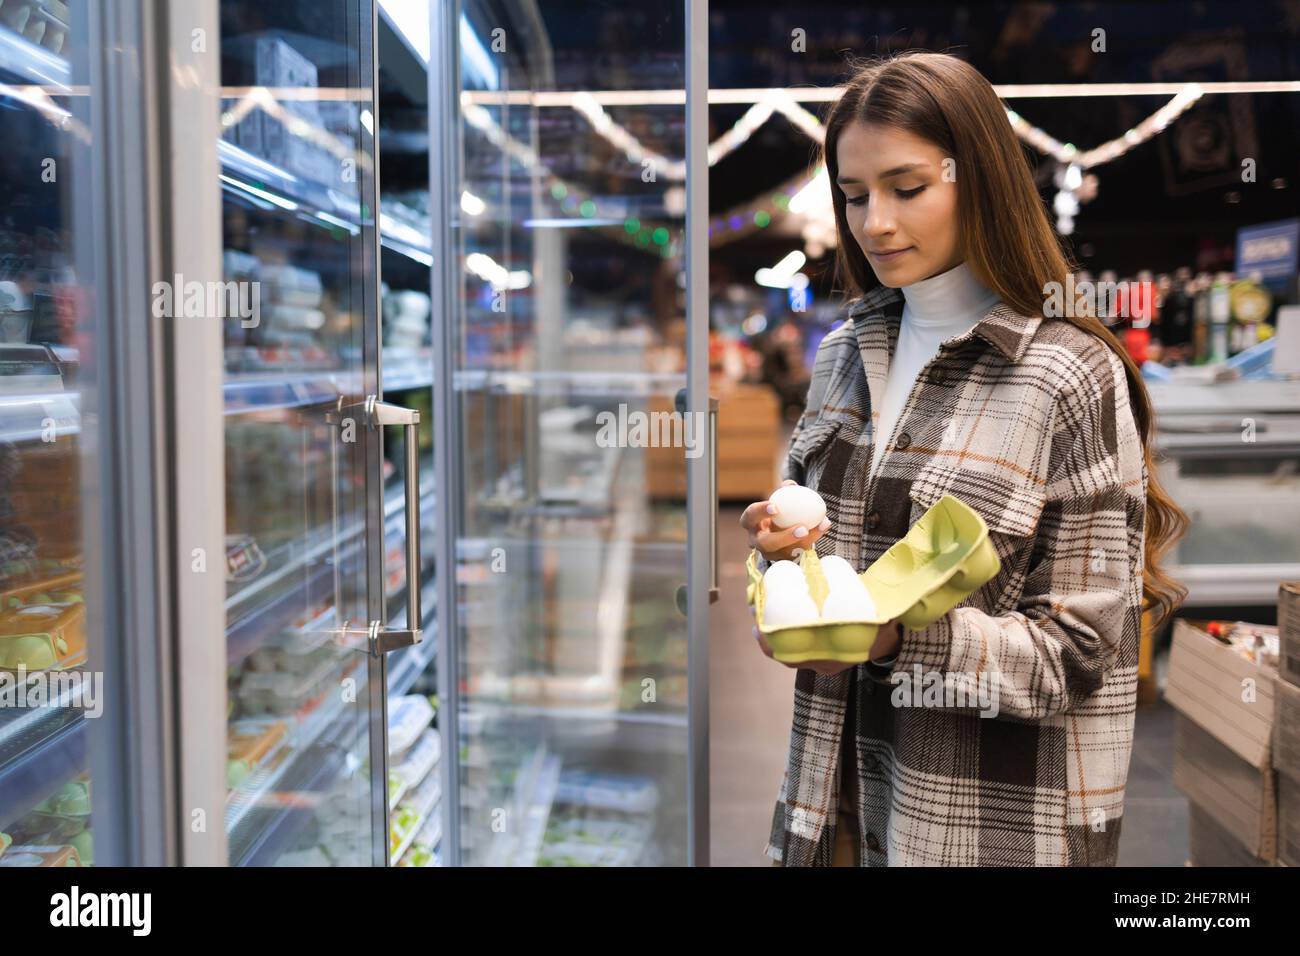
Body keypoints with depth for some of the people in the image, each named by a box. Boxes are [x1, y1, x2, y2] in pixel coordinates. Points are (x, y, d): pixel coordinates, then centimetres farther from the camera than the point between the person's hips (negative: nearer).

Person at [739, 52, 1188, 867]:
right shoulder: (843, 354, 2)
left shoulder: (1073, 377, -15)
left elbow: (1077, 654, -15)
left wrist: (899, 633, -27)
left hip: (995, 821, -5)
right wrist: (784, 547, -9)